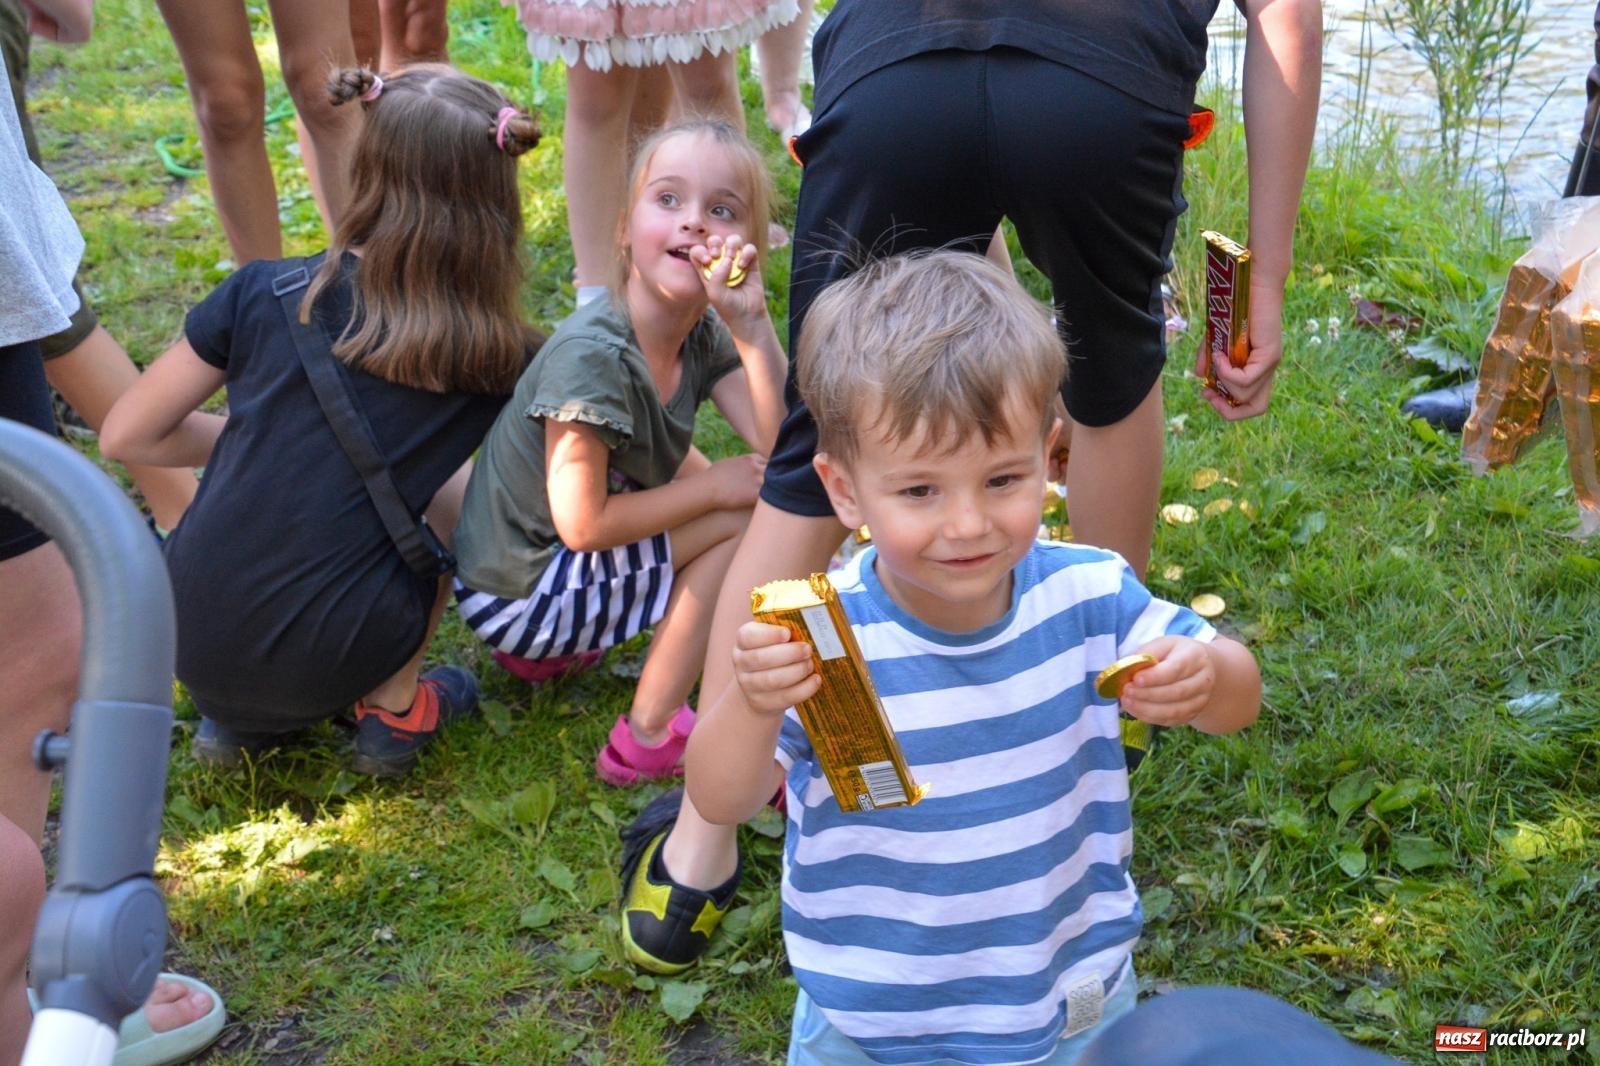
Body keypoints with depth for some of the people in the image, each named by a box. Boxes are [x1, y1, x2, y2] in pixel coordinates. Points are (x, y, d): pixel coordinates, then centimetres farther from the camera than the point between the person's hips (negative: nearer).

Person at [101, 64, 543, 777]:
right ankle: (393, 708, 16)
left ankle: (235, 715, 21)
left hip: (188, 644, 2)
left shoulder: (266, 292, -2)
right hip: (324, 661, -2)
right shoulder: (495, 357, -5)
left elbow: (126, 436, 5)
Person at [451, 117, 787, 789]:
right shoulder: (591, 357, -27)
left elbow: (781, 446, -15)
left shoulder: (704, 335, -4)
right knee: (748, 518, -13)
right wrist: (715, 486, -19)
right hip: (515, 594, -8)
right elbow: (583, 523, -25)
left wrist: (752, 324, -26)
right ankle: (649, 738, -5)